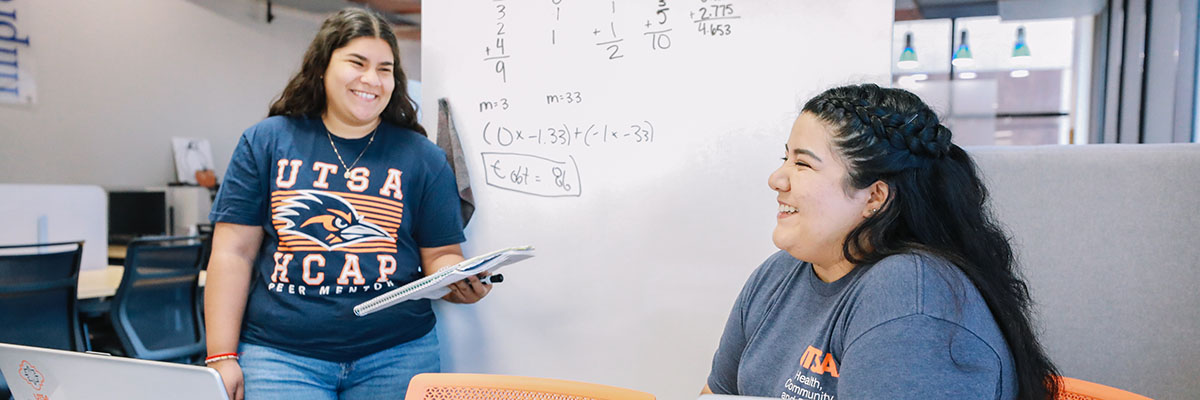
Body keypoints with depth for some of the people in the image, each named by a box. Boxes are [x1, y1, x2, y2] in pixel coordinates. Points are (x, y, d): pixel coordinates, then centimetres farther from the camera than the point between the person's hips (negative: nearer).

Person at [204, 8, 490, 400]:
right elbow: (233, 254, 2)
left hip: (396, 355, 1)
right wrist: (222, 356, -2)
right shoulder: (266, 141, 3)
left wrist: (462, 282, -18)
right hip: (280, 353, 0)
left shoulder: (422, 157, 3)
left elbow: (441, 255, 4)